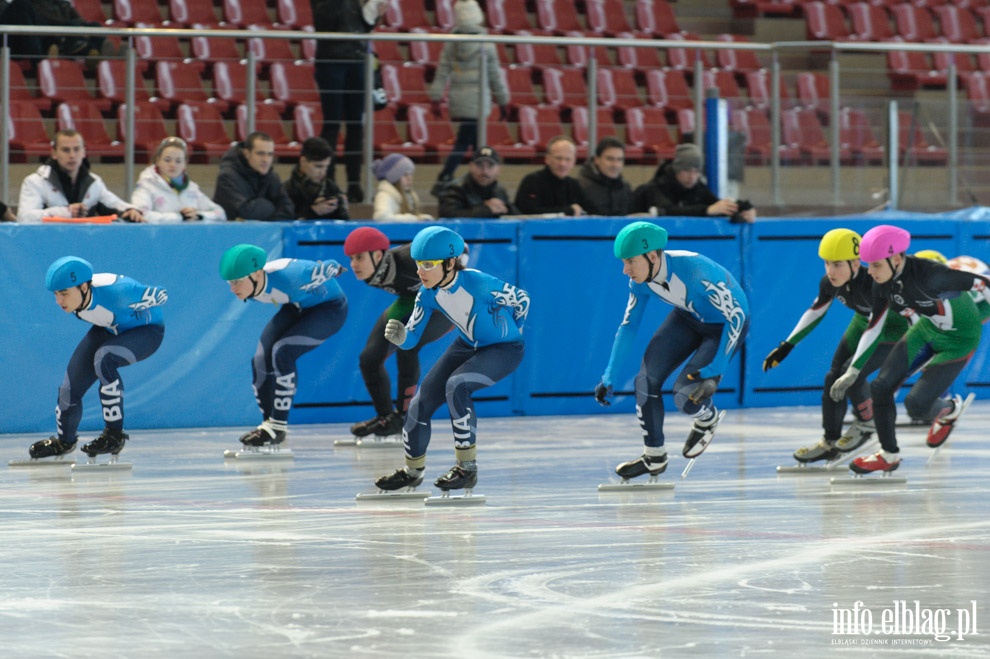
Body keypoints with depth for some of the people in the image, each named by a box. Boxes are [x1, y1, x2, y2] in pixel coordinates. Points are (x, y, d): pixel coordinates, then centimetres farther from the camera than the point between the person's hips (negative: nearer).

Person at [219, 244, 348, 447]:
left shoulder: (288, 276, -41)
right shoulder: (250, 287, -18)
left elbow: (331, 267, -23)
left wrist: (335, 269, 0)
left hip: (330, 307, -7)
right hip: (298, 307, 7)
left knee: (282, 351, -25)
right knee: (261, 359, -7)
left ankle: (277, 428, -18)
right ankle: (269, 423, 11)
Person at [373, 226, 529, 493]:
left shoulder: (477, 283, -33)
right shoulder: (428, 295, -16)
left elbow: (521, 299, -17)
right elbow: (412, 338, -13)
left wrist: (511, 330, -1)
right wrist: (400, 336, -37)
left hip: (504, 349, -7)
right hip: (467, 346, 7)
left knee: (457, 385, -30)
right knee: (423, 399, 2)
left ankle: (467, 467, -19)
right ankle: (413, 470, 26)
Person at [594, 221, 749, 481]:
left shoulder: (696, 271, -38)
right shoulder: (641, 281, -17)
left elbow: (736, 317, -31)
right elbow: (628, 325, -2)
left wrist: (713, 372, -34)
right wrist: (609, 377, -3)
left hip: (724, 324, -6)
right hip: (688, 317, 6)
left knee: (686, 396, -19)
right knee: (646, 379, -6)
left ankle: (708, 419, 18)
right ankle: (654, 457, 12)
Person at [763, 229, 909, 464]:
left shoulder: (873, 285, -39)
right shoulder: (829, 284, -16)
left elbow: (910, 311, -33)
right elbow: (815, 313, 1)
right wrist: (786, 347, 3)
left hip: (894, 332, -7)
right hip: (863, 325, 7)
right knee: (834, 377, 3)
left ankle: (866, 424, 6)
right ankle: (830, 443, 18)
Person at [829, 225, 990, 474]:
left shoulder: (928, 274, -36)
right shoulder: (883, 285, -13)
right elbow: (873, 329, 1)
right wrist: (851, 373, 2)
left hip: (959, 339, -7)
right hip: (925, 330, 7)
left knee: (916, 404, -13)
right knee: (881, 387, -5)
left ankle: (949, 410, 23)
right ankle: (889, 455, 15)